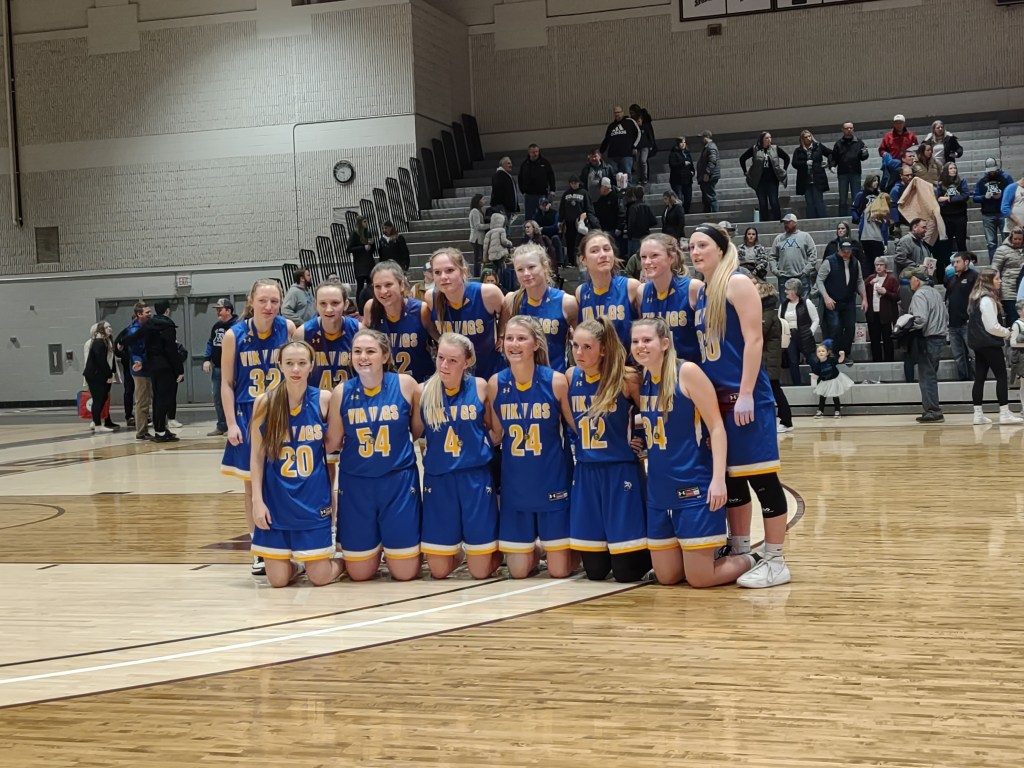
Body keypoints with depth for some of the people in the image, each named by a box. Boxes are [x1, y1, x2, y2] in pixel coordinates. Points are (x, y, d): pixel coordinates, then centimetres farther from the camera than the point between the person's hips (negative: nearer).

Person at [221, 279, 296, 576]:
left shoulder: (288, 328, -5)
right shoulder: (235, 335, -6)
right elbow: (227, 383, -1)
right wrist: (231, 424, -6)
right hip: (249, 417, 0)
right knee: (253, 484, 7)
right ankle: (260, 551, 18)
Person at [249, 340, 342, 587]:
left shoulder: (324, 399, -5)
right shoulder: (265, 402, -6)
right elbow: (257, 455, -1)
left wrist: (332, 493, 5)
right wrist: (257, 500, -6)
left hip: (314, 499, 0)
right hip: (276, 500, 0)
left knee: (320, 577, 2)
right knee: (278, 580, 3)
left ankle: (343, 560, 34)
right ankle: (294, 560, 36)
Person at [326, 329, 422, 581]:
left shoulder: (405, 384, -7)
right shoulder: (342, 392, -3)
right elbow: (332, 443, 5)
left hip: (399, 481, -1)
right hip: (356, 484, 1)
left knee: (405, 572, 4)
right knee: (359, 573, 9)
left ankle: (391, 548, 38)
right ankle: (375, 547, 41)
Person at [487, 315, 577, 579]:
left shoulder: (556, 381, -12)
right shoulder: (496, 384, -5)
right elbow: (496, 433, 8)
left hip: (553, 481, -2)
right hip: (515, 485, 2)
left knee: (559, 570, 4)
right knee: (518, 571, 7)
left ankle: (576, 547, 37)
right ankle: (533, 551, 40)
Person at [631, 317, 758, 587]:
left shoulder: (687, 372, -12)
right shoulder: (641, 380, 7)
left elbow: (716, 427, -14)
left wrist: (718, 478, -21)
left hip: (695, 488, -7)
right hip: (659, 491, 7)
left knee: (699, 578, -4)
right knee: (666, 577, 10)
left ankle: (748, 562, 22)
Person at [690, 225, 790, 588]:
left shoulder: (738, 284, -7)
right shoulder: (700, 292, 14)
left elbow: (753, 340, -14)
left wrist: (745, 394, -19)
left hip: (746, 398, -8)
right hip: (716, 398, 8)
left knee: (760, 476, -4)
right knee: (730, 478, 12)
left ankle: (775, 561, 1)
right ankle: (739, 553, 21)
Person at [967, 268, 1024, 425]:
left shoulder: (976, 299, 12)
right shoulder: (988, 300, -17)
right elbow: (992, 326, -19)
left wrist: (1002, 331, 13)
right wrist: (1006, 332, -2)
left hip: (978, 344, 9)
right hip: (990, 344, -9)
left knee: (980, 378, 8)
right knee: (1001, 376, -3)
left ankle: (978, 414, 9)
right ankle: (1004, 414, -4)